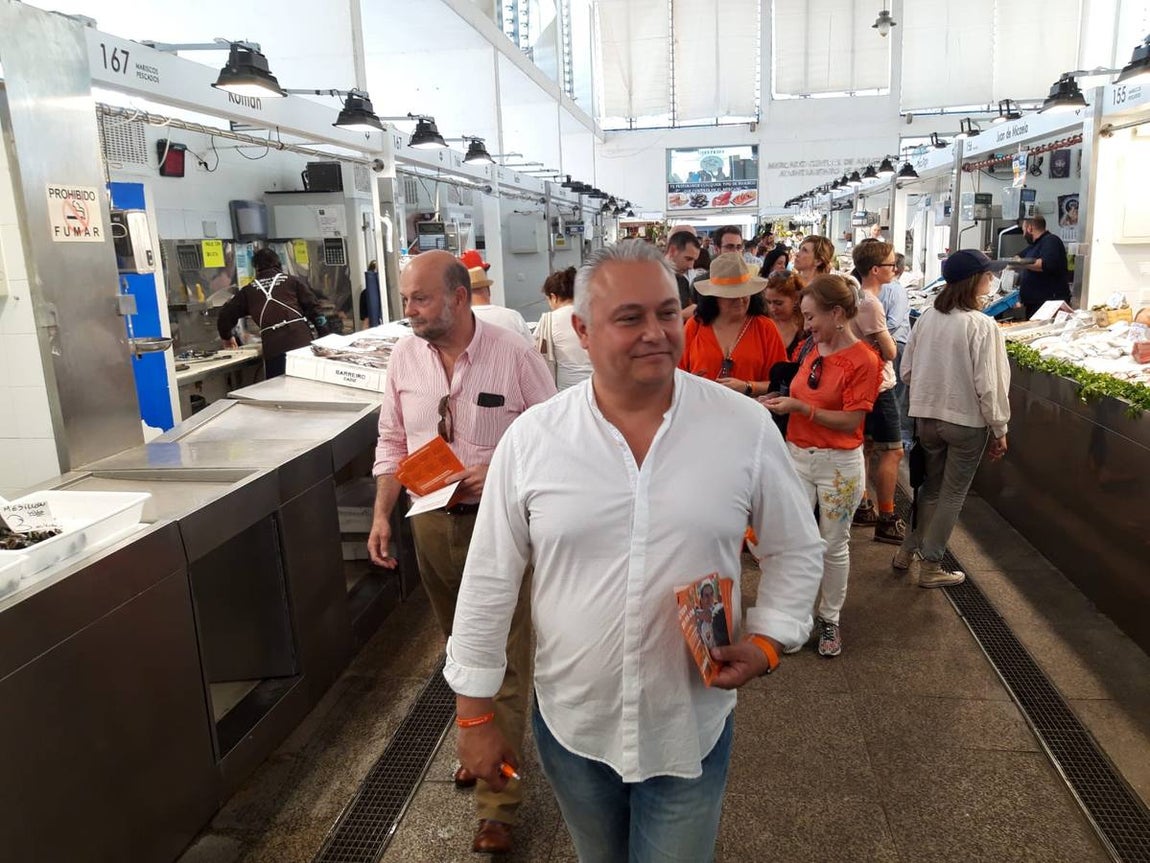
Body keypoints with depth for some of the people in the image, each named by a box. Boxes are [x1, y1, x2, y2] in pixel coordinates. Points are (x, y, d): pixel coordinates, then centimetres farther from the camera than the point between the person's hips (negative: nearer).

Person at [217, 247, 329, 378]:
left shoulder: (249, 290, 19)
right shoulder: (292, 281, 15)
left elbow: (226, 314, 24)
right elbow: (313, 308, 7)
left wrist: (227, 337, 42)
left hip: (273, 348, 1)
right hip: (301, 340, 0)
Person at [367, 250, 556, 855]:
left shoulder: (513, 355, -13)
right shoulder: (404, 357, 1)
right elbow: (392, 441, 9)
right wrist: (382, 515, 2)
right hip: (433, 521, 5)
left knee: (503, 657, 0)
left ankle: (496, 801, 12)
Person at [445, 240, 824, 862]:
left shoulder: (746, 426, -12)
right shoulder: (530, 438, -12)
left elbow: (795, 550, 1)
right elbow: (491, 578, -5)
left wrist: (767, 639, -14)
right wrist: (474, 711, -2)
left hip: (691, 728, -1)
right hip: (569, 724, 2)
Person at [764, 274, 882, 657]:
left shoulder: (864, 360, -12)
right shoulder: (811, 351, 7)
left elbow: (851, 421, -16)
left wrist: (800, 407, -21)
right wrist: (782, 402, -1)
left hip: (839, 464, -5)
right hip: (798, 456, 5)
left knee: (834, 546, 10)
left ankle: (829, 619, 27)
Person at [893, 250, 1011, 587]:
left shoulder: (926, 318, -3)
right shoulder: (983, 325, -18)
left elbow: (907, 371, 3)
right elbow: (988, 385, -17)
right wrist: (999, 430, -6)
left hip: (926, 417, 5)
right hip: (967, 420, -5)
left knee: (931, 487, 23)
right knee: (952, 495, 10)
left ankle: (907, 551, 30)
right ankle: (931, 567, 19)